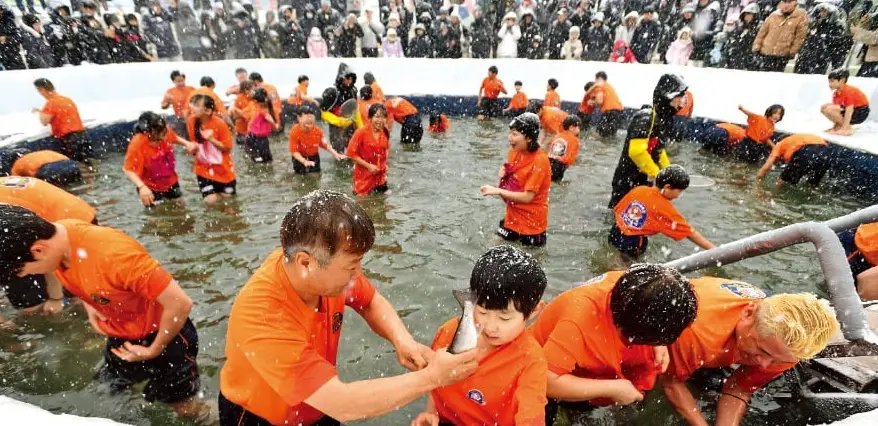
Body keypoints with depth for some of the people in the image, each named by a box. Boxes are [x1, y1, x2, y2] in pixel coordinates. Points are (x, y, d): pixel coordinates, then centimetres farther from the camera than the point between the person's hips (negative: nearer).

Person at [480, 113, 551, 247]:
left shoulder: (540, 161, -23)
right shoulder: (514, 152, 0)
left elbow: (527, 197, -24)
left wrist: (498, 191, -26)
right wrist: (503, 175, -7)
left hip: (532, 222, -7)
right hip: (512, 217, 7)